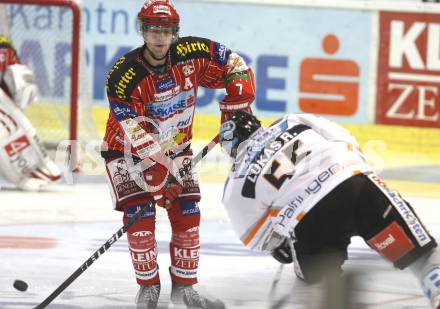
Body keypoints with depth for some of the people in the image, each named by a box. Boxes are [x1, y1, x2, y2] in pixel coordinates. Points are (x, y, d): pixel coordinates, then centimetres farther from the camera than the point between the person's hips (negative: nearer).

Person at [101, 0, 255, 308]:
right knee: (140, 215, -17)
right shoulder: (124, 76, -29)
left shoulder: (191, 54, -18)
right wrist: (161, 179, -32)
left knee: (187, 214, -1)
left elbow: (235, 66, -4)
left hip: (175, 148, 4)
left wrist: (237, 109, -8)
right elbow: (137, 135, -29)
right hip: (128, 151, -4)